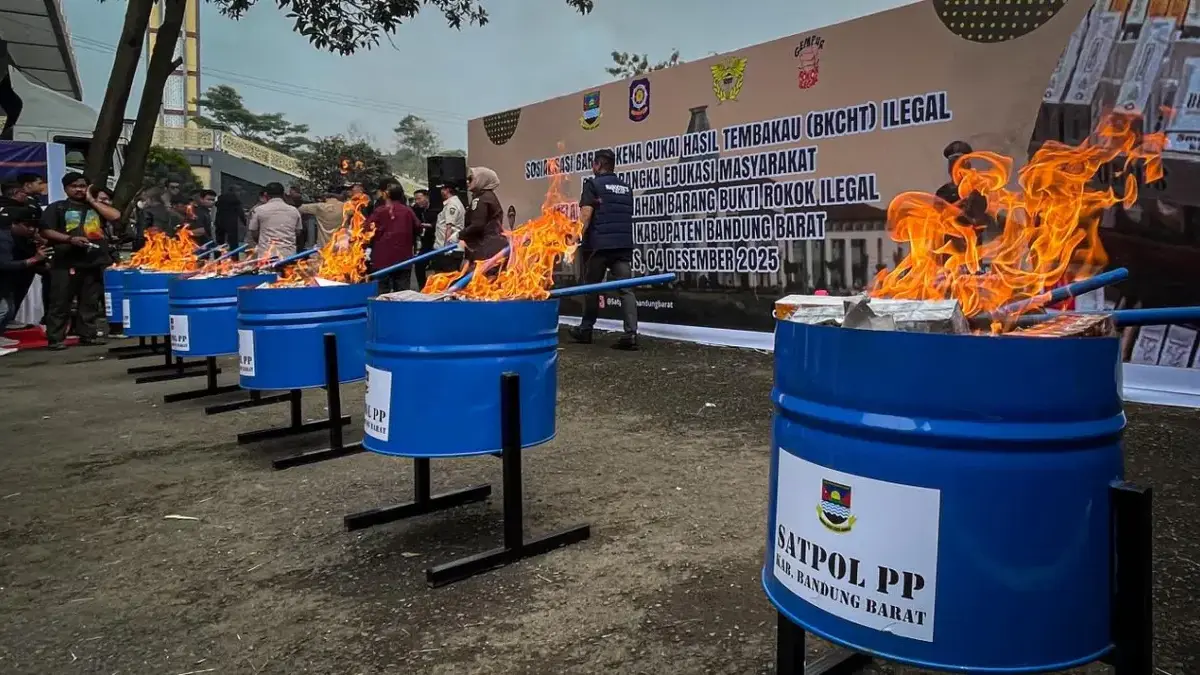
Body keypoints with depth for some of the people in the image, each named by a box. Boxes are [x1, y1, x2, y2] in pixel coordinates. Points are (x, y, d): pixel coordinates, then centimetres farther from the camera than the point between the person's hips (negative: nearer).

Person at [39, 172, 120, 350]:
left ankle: (87, 335, 14)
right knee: (60, 302, -2)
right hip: (67, 263, -3)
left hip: (96, 262, 3)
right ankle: (55, 338, 1)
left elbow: (115, 216, -1)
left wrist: (92, 200, 3)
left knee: (91, 302, 7)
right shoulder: (57, 208, 7)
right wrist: (70, 239, -14)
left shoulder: (96, 207, 17)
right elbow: (46, 231, -1)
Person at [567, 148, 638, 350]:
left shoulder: (593, 184, 0)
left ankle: (585, 330, 22)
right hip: (624, 245, 4)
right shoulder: (625, 187, 19)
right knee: (626, 289, -4)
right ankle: (631, 333, -15)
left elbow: (586, 213, -11)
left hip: (598, 244, -4)